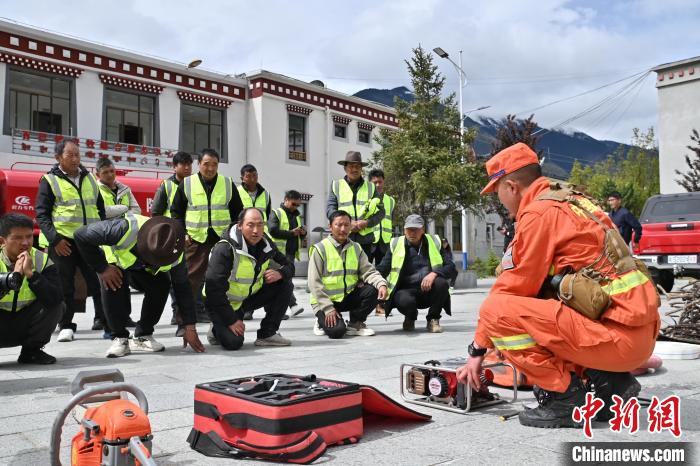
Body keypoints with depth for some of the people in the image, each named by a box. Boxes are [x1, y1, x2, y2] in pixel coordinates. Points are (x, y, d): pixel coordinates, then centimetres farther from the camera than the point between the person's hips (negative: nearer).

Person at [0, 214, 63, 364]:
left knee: (55, 305, -21)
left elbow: (56, 299, -24)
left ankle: (30, 351, 0)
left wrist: (31, 273, -30)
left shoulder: (42, 261, -9)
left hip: (25, 327, 3)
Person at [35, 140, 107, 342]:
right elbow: (41, 213, -2)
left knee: (98, 280, 2)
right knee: (65, 285, 1)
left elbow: (100, 209, 19)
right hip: (62, 241, -3)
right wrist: (54, 238, -13)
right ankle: (66, 326, 12)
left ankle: (103, 320, 13)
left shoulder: (89, 178, 14)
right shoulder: (50, 180, 1)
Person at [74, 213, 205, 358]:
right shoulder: (126, 230, -46)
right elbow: (81, 235, -36)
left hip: (141, 268, 3)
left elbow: (183, 288, -22)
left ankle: (143, 336, -3)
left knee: (161, 285, -23)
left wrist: (190, 328, -22)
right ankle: (119, 338, -15)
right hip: (113, 260, -2)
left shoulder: (173, 253, -32)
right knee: (113, 286, -33)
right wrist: (102, 268, -34)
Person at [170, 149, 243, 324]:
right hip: (195, 239, -1)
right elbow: (176, 211, 8)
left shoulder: (228, 184, 5)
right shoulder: (187, 184, 1)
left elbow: (237, 212, 12)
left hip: (222, 238, 2)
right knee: (191, 278, -1)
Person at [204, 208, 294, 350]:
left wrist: (280, 273, -21)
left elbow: (289, 265, 5)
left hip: (250, 296, 6)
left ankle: (267, 334, -4)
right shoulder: (225, 249, -26)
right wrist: (231, 321, -26)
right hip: (223, 302, -6)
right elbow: (214, 289, -28)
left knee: (285, 285, -12)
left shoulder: (266, 244, -6)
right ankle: (217, 329, 10)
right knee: (234, 342, -27)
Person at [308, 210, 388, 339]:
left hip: (347, 297, 5)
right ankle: (322, 321, 11)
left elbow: (368, 271, -3)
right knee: (336, 331, -26)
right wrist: (328, 308, -20)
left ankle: (355, 324, 2)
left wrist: (382, 284, -25)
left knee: (372, 290, -20)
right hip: (325, 301, -5)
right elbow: (314, 283, -13)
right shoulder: (320, 249, -10)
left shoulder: (356, 248, 5)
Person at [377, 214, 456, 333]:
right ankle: (410, 319, 5)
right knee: (405, 301, -36)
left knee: (442, 283, -31)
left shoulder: (434, 242, 6)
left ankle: (433, 319, -3)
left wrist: (434, 273, -22)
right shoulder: (396, 245, 4)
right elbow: (382, 269, 0)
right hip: (406, 291, -1)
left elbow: (451, 267, -1)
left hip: (429, 292, 1)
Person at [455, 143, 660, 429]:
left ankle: (563, 397, -5)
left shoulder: (539, 212, -10)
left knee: (494, 310, -14)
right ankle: (609, 382, 14)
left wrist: (478, 350, 4)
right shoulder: (570, 199, 18)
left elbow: (510, 290, -6)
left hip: (615, 334, -9)